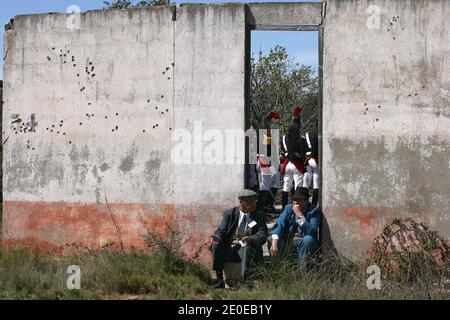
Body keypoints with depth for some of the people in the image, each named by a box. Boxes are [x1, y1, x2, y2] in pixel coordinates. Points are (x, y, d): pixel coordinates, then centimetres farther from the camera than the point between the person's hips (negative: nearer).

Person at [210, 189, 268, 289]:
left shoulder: (259, 216, 7)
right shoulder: (230, 214, 7)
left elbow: (263, 236, -5)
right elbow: (221, 231, 1)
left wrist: (251, 239, -29)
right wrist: (217, 237, -25)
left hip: (248, 249, -1)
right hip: (229, 249, 1)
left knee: (248, 247, -34)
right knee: (216, 245, -27)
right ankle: (219, 280, -27)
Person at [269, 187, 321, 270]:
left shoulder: (314, 211, -11)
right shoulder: (289, 208, 1)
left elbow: (311, 232, -27)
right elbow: (279, 223, -14)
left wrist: (299, 214, -31)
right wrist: (274, 242, -32)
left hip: (305, 244, -3)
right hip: (288, 242, 3)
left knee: (308, 239, -35)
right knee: (271, 239, -20)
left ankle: (302, 270, -23)